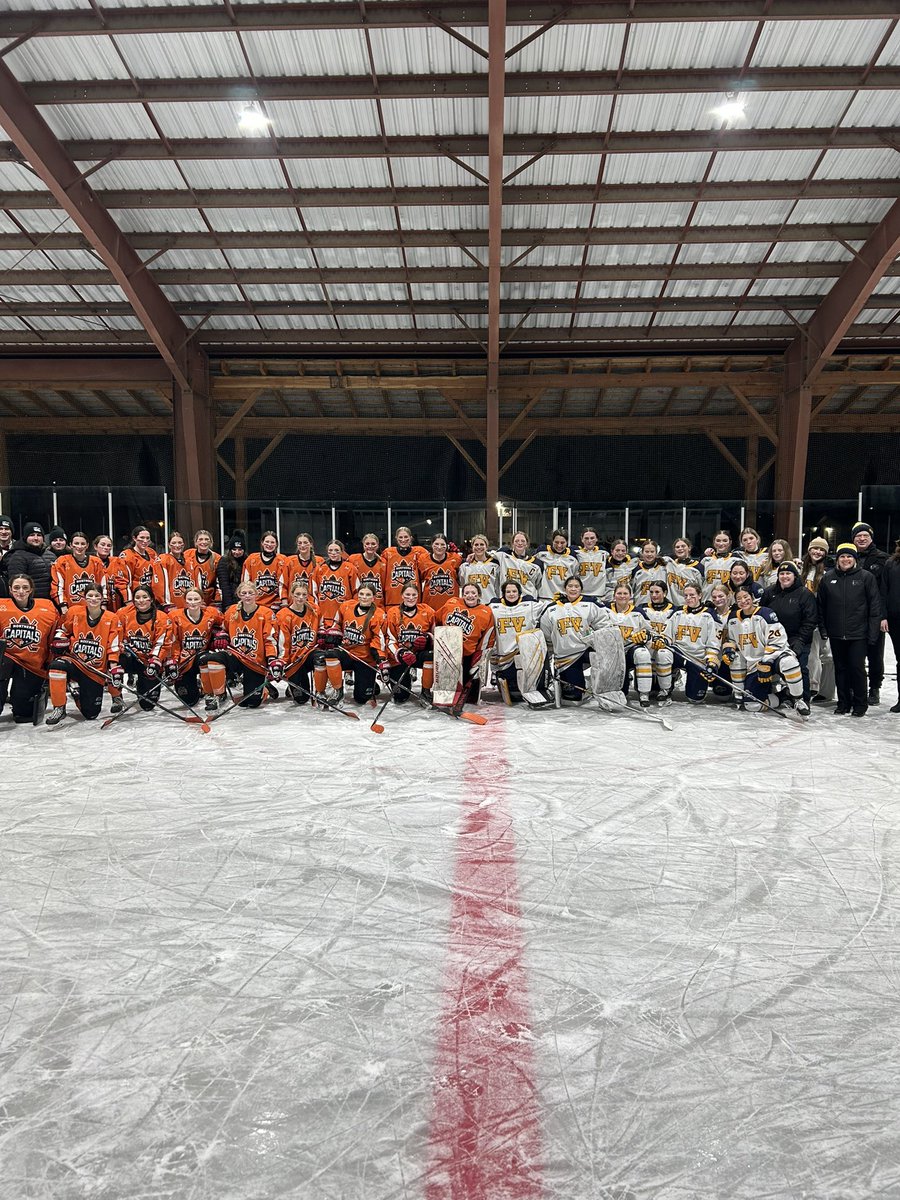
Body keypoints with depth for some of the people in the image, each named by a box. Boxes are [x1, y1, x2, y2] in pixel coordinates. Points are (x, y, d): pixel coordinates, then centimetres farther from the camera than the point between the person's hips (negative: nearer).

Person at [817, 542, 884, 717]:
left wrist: (873, 632, -7)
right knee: (840, 668, 11)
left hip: (858, 633, -3)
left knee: (857, 667, -2)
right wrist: (823, 628, 5)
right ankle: (843, 703, 22)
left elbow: (875, 606, -3)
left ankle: (860, 704, 13)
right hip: (836, 634, 3)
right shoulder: (828, 578, 6)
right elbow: (821, 605, 10)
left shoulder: (866, 577, -2)